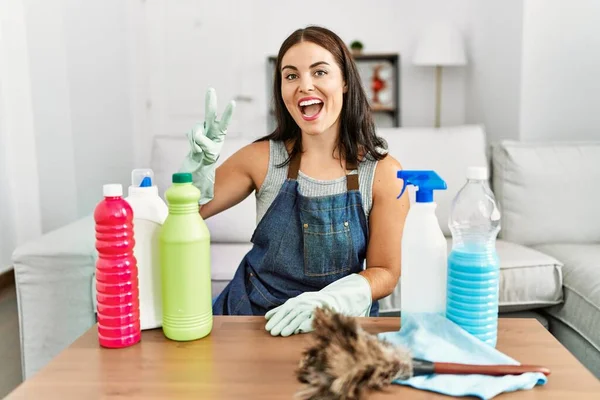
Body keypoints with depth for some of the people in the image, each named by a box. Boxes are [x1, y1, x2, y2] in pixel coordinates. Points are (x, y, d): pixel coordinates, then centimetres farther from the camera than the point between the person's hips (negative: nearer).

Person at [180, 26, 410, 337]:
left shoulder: (383, 172, -9)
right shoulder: (262, 157, -6)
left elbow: (385, 272, -4)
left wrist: (325, 302, -21)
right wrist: (201, 160, -16)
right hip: (252, 312, 2)